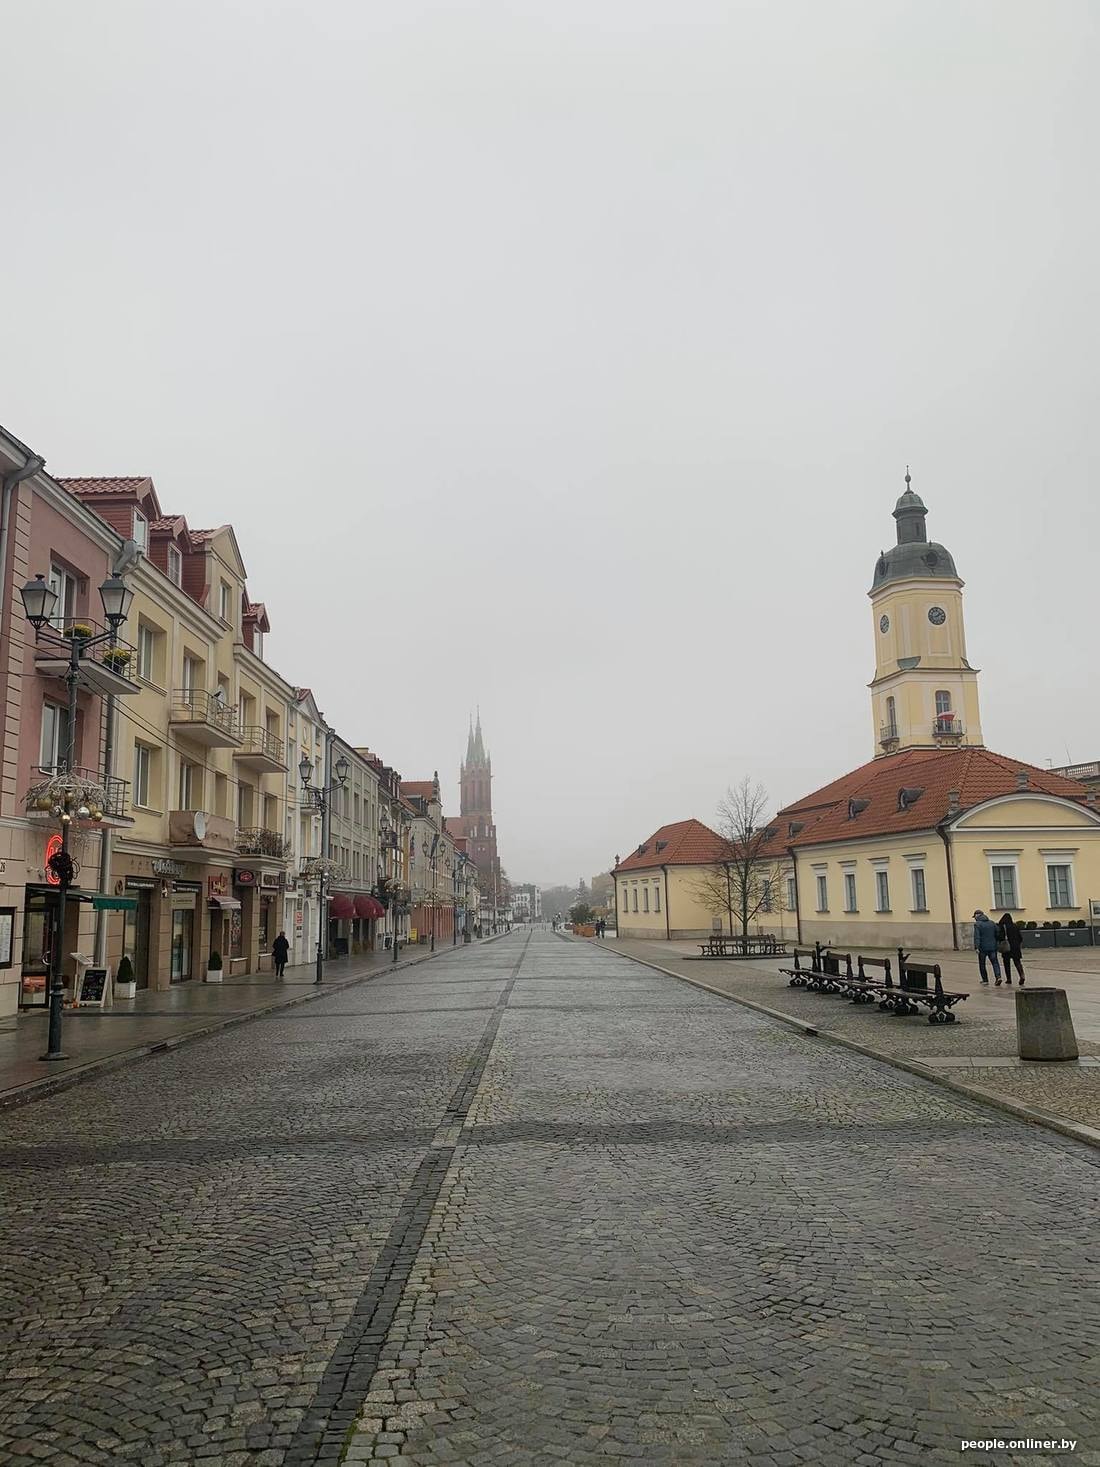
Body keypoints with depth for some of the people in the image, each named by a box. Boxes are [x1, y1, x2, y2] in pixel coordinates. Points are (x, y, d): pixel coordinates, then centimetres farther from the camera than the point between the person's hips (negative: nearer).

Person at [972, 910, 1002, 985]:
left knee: (982, 964, 11)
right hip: (992, 947, 4)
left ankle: (985, 980, 15)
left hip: (983, 948, -4)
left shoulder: (977, 924, -8)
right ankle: (998, 977, -18)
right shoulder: (992, 923, 10)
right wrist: (997, 944, 21)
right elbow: (997, 934, 12)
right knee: (995, 962, 3)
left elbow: (977, 936, -17)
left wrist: (976, 947, -22)